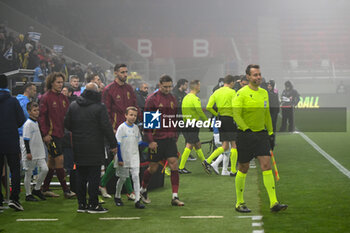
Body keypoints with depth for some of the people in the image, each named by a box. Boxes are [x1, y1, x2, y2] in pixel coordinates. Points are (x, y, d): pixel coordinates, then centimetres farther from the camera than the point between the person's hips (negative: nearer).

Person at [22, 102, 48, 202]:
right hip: (30, 155, -7)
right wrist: (28, 152, -19)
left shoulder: (36, 122, 13)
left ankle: (37, 189, 11)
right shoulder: (28, 124, -13)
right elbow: (26, 139, -16)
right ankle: (28, 194, 11)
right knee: (28, 174, 2)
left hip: (39, 153, 7)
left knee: (44, 169, -5)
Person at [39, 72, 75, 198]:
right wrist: (45, 134, -15)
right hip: (51, 134, -7)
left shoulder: (63, 98, 12)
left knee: (52, 161, 12)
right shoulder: (46, 98, -9)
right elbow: (41, 116, -11)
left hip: (61, 134, 7)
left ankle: (45, 189, 20)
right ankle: (66, 190, -5)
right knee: (59, 160, -9)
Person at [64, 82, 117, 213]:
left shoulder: (73, 106, 6)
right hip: (94, 148, -5)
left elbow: (67, 124, 9)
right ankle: (93, 205, 0)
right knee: (94, 177, -1)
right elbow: (106, 127, -10)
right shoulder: (99, 107, -9)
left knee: (81, 177, 11)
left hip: (78, 148, 5)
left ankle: (81, 204, 14)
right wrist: (113, 144, -3)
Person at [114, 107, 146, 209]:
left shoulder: (136, 128, 7)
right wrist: (120, 159, -12)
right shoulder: (121, 127, -7)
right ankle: (117, 197, 29)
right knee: (122, 178, 8)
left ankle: (137, 200, -9)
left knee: (136, 177, -7)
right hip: (124, 158, -3)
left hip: (134, 158, 3)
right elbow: (118, 144, -9)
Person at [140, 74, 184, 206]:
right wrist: (150, 141, -14)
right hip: (157, 139, -5)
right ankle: (143, 190, 30)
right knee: (153, 168, 5)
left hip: (170, 138, 5)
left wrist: (175, 135, 14)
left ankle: (175, 197, -4)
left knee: (174, 165, -6)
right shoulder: (152, 99, -8)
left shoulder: (172, 99, 10)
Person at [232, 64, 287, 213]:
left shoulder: (264, 93, 11)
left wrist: (270, 133, 17)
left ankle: (273, 203, -9)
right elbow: (236, 115, -16)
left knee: (266, 165, -5)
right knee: (243, 169, 4)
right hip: (245, 135, -5)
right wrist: (247, 130, -25)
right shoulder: (242, 93, -9)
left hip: (261, 134, 5)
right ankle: (239, 203, 17)